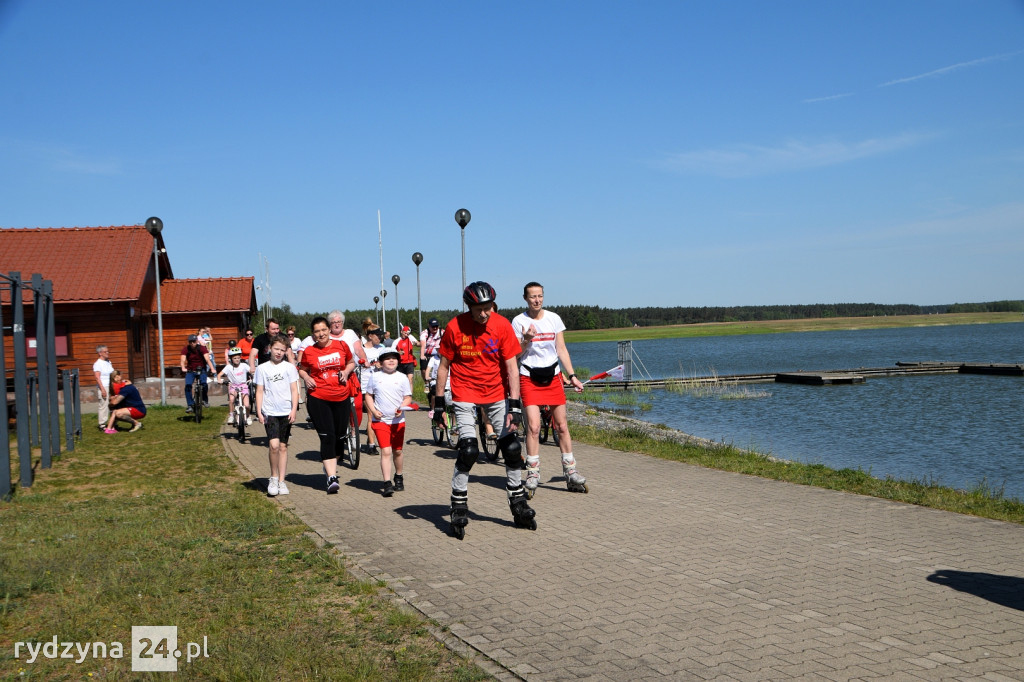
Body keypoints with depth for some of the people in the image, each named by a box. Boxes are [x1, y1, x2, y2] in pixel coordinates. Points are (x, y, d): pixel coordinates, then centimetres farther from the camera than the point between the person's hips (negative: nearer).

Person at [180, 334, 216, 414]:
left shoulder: (202, 348, -12)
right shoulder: (186, 349, -8)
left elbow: (207, 359, -24)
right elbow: (183, 360, -22)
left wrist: (212, 369, -40)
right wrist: (183, 368, -44)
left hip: (201, 370, -1)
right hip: (190, 370, 1)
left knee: (204, 383, -25)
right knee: (188, 385, -21)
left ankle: (205, 400, 1)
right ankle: (190, 406, -14)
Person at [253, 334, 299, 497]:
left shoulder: (289, 367, 4)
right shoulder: (262, 368, 4)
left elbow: (294, 390, 4)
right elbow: (259, 391, 5)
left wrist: (294, 410, -6)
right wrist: (259, 412, -2)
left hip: (286, 412, 1)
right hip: (270, 412, -1)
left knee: (283, 447, 7)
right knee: (274, 445, -15)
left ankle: (281, 481, 15)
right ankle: (273, 478, 3)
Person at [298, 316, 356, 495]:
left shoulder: (341, 346, 3)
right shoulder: (309, 352, 0)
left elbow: (351, 362, 18)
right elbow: (302, 369, 15)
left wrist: (346, 371, -2)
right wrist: (306, 378, -6)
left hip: (341, 397, 3)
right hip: (318, 398, -3)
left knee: (339, 436, 11)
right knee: (327, 436, -10)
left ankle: (331, 467, 36)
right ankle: (331, 477, -9)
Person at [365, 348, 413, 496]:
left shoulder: (402, 377, 1)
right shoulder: (375, 377, 2)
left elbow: (408, 397, 3)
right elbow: (368, 395, 8)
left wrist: (401, 408, -16)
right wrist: (373, 411, -7)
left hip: (398, 421, 1)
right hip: (380, 420, -1)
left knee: (397, 451, 13)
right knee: (386, 451, -11)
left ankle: (399, 477, 35)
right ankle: (387, 484, -12)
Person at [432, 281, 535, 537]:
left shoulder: (502, 326, -11)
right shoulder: (455, 327, -13)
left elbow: (512, 367, -9)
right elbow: (443, 365, -3)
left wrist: (515, 405, -16)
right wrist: (439, 402, -3)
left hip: (495, 393, 2)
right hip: (465, 394, -2)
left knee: (512, 447, 0)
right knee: (468, 450, -14)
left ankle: (519, 506, 15)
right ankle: (459, 509, 2)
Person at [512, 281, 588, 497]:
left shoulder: (553, 318, 5)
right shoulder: (518, 321, -3)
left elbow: (562, 350, 8)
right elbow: (514, 354, -3)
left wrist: (572, 376, 3)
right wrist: (526, 340, -22)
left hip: (553, 376, 3)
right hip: (529, 378, -3)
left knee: (562, 426, 5)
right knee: (533, 426, -11)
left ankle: (571, 472, 14)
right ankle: (532, 474, -1)